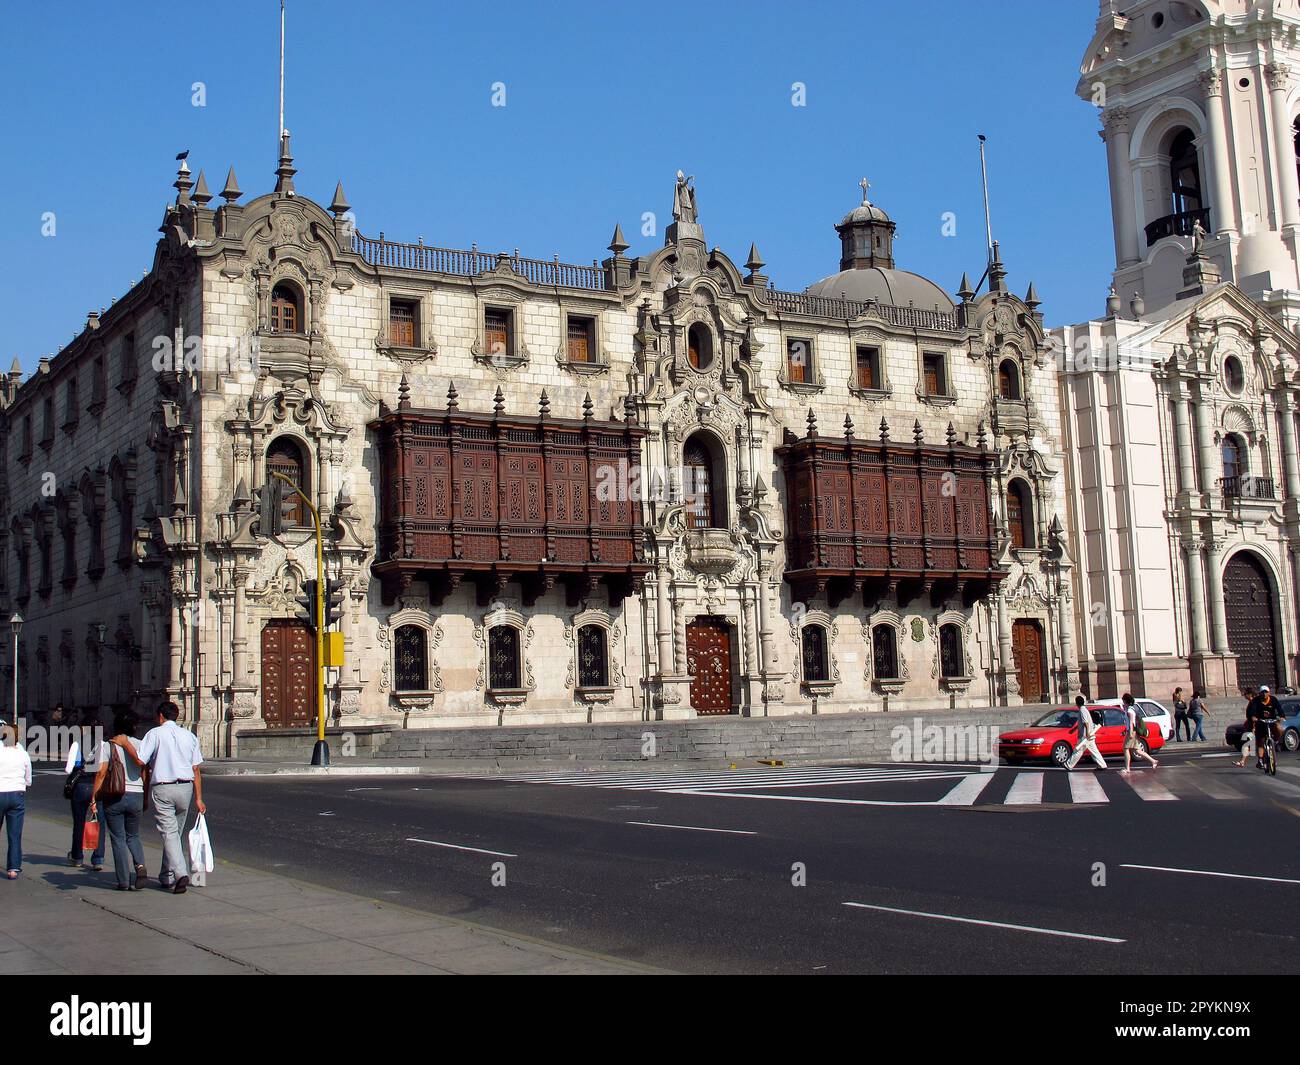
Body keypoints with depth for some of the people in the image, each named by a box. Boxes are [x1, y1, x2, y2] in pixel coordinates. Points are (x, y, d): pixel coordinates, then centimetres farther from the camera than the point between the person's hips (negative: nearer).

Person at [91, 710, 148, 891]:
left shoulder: (108, 745, -4)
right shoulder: (139, 745, 1)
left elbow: (101, 773, -10)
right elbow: (145, 774, 2)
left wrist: (94, 797, -4)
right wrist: (146, 799, 11)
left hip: (114, 796, -2)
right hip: (136, 795, 2)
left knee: (118, 839, 6)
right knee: (133, 836, 19)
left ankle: (124, 881, 4)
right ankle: (140, 866, -7)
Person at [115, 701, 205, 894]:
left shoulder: (155, 733, -2)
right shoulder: (189, 736, 11)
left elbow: (140, 761, -10)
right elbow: (196, 769, 9)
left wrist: (125, 743, 3)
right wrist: (198, 798, 10)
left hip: (162, 788, -4)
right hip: (185, 788, 4)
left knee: (169, 834, -6)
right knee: (175, 833, 16)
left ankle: (180, 873, -22)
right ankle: (166, 878, 22)